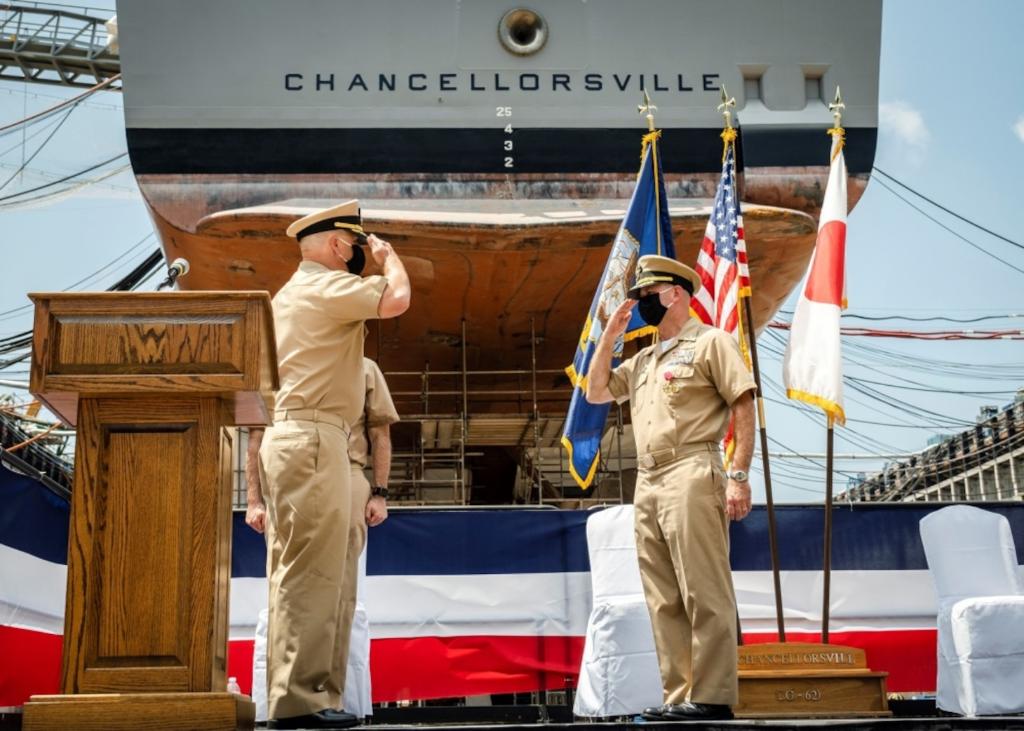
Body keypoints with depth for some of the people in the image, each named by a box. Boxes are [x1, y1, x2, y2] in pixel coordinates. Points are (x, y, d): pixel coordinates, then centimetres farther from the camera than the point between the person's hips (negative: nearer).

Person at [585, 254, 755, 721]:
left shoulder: (710, 342, 2)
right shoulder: (643, 360, 24)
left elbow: (744, 409, -4)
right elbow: (596, 393, 26)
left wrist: (738, 476, -14)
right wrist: (610, 334, 19)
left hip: (690, 477, -8)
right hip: (647, 485, 8)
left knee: (704, 593, -9)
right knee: (664, 601, 6)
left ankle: (712, 697, -8)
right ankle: (679, 696, 9)